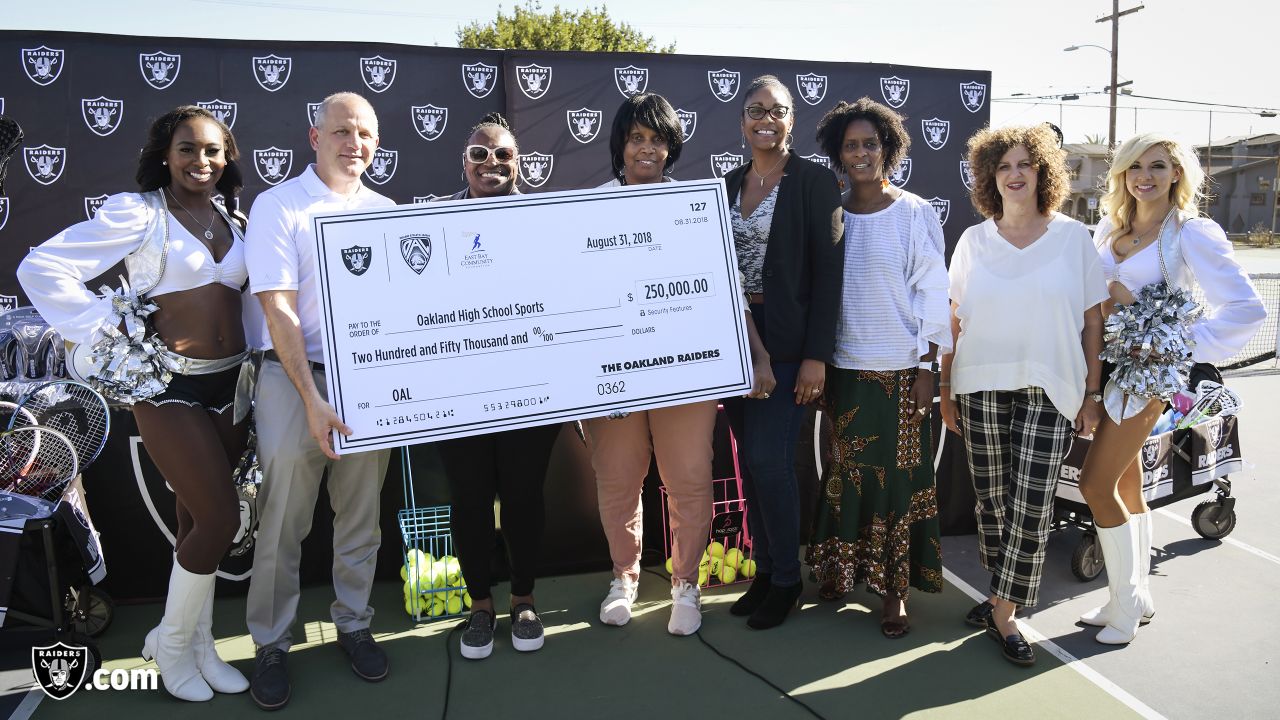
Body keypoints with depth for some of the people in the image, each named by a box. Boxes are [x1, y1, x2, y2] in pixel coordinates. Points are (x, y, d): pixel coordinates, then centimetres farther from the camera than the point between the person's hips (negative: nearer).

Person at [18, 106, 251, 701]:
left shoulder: (237, 222, 9)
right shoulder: (137, 212, -8)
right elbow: (41, 268, -13)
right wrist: (111, 336, -14)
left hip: (231, 382, 6)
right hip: (169, 385, -5)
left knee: (199, 518, 14)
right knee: (221, 517, -8)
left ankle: (198, 644, 28)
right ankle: (172, 642, 16)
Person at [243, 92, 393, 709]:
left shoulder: (385, 211, 10)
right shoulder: (279, 205, -3)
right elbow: (278, 311, -10)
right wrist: (313, 400, -17)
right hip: (296, 379, -3)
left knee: (361, 516, 11)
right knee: (283, 523, 2)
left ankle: (353, 623, 29)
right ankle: (270, 645, 19)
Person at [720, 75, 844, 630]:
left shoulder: (815, 182, -4)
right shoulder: (729, 184, 12)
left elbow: (828, 271, -9)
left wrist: (816, 355, -15)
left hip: (786, 344, -5)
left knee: (769, 460, -7)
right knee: (751, 462, 10)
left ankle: (786, 579, 13)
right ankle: (764, 570, 25)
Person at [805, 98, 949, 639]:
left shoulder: (914, 213, -3)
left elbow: (932, 293, -3)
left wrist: (927, 369, -7)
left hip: (900, 369, -3)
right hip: (844, 366, 3)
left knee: (899, 475, 3)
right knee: (845, 471, 9)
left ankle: (895, 589, 15)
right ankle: (839, 569, 25)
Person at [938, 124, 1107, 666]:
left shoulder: (1072, 237, 2)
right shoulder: (973, 241, 7)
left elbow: (1092, 321, 4)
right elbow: (955, 320, 9)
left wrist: (1092, 393, 0)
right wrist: (945, 387, 6)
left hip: (1048, 391, -1)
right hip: (981, 387, 2)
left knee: (1031, 507, -5)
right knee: (991, 499, 8)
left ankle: (1003, 613, 7)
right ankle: (1000, 595, 25)